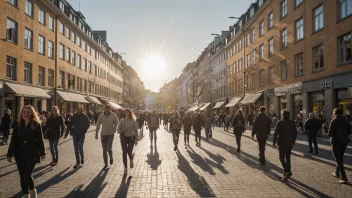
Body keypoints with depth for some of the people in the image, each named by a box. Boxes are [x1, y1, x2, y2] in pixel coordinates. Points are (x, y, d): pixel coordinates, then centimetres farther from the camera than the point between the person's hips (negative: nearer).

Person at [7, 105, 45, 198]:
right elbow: (13, 140, 3)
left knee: (27, 175, -10)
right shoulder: (17, 124, 2)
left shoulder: (36, 125, -6)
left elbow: (40, 140, -2)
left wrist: (42, 153, 0)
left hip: (32, 153, -3)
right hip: (20, 154, 4)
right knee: (22, 176, 10)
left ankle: (32, 190, 18)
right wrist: (9, 154, 1)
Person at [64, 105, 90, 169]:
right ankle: (78, 162, 16)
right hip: (75, 134, 3)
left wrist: (84, 130, -13)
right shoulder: (74, 116, 3)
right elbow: (70, 125, 6)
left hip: (82, 135, -3)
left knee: (80, 148, -10)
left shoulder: (85, 116, -3)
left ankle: (82, 158, 19)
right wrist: (66, 133, 1)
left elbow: (88, 124, 3)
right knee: (76, 149, 6)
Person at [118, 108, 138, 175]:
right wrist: (123, 130, -21)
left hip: (131, 138, -1)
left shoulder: (133, 121, -3)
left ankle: (131, 161, 28)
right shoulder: (122, 121, -2)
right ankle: (125, 168, 12)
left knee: (129, 152, -9)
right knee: (124, 153, -1)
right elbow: (118, 130, -1)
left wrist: (136, 139, -5)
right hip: (124, 138, 1)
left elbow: (136, 130, -1)